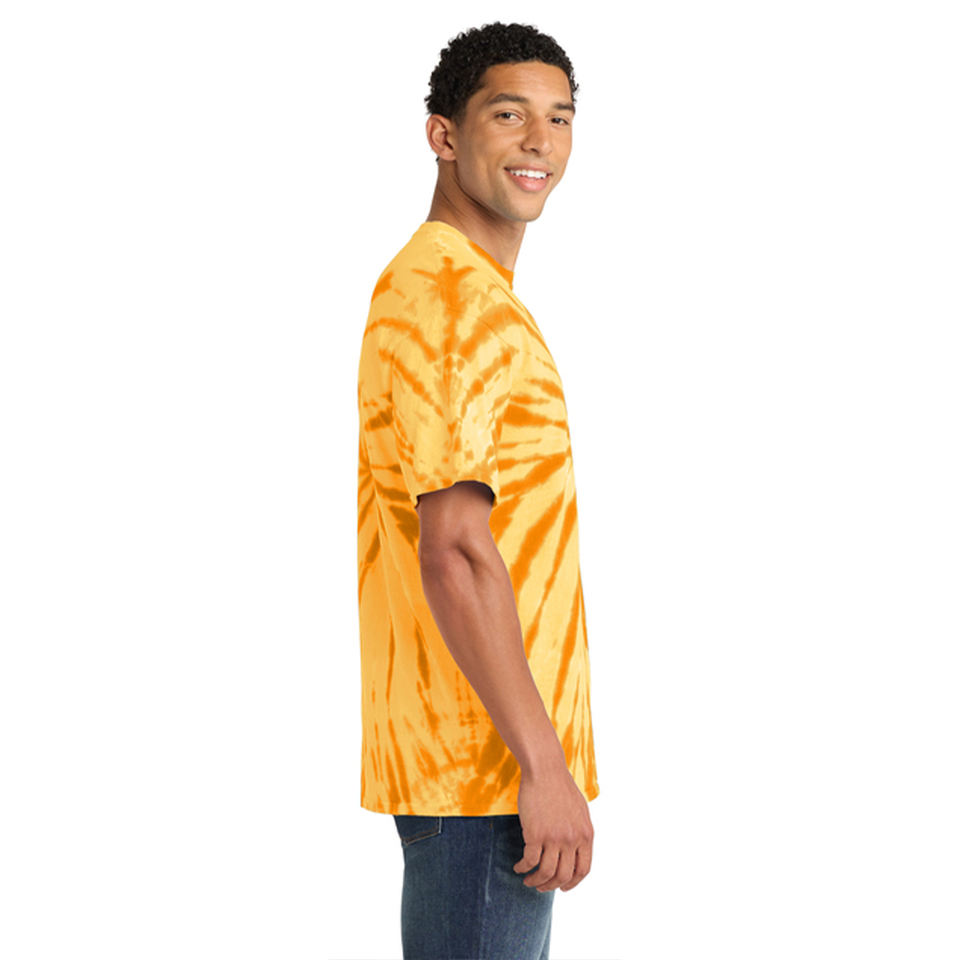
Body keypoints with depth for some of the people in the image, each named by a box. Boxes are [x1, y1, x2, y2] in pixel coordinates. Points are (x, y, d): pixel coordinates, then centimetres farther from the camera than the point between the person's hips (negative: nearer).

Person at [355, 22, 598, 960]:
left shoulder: (472, 291, 18)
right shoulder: (452, 300, -15)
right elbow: (454, 554, -23)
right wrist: (545, 765, -22)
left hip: (460, 758, 10)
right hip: (485, 768, -10)